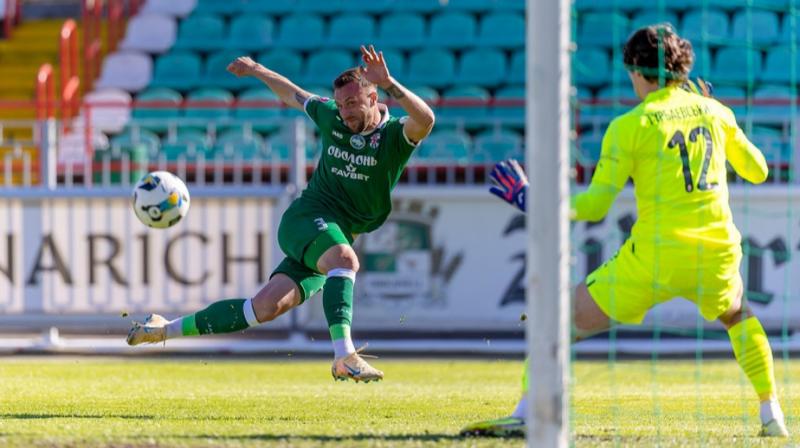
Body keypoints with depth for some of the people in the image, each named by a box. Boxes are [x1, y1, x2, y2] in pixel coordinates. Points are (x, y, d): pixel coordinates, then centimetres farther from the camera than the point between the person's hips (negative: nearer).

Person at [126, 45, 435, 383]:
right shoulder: (331, 117, 2)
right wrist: (257, 70, 37)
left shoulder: (395, 136, -5)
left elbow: (425, 120, -30)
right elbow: (293, 95, 24)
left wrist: (388, 84, -40)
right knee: (344, 258, -36)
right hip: (307, 216, -1)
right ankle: (344, 355, -49)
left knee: (267, 308, -7)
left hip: (340, 238, 1)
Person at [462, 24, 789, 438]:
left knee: (563, 321, 6)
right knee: (737, 314, 35)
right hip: (717, 255, 4)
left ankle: (524, 413, -9)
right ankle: (771, 415, 24)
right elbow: (757, 171, 21)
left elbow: (595, 205, -6)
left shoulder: (630, 126, -5)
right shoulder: (715, 112, 8)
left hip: (655, 257, -4)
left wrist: (530, 199, 4)